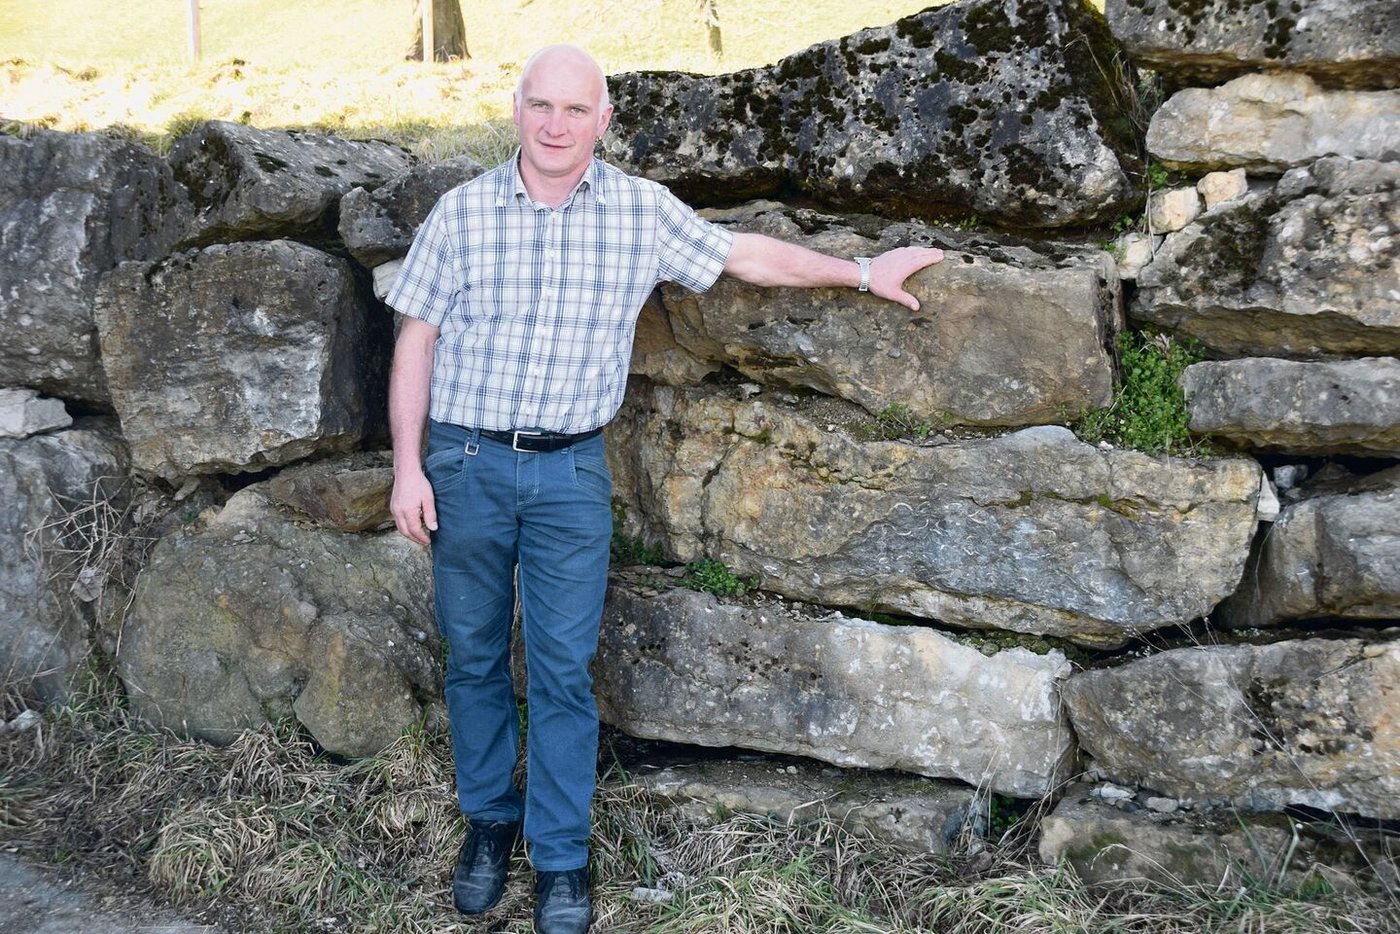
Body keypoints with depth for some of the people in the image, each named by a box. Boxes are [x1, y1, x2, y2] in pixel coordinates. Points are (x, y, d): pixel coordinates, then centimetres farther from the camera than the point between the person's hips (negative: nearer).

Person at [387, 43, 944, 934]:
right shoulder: (462, 212, -2)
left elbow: (746, 253, 11)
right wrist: (408, 468, -3)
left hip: (570, 471, 0)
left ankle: (562, 861, 12)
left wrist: (862, 271, 13)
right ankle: (489, 821, 29)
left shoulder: (643, 211, 0)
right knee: (475, 659, 10)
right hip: (465, 465, 1)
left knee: (564, 671, 0)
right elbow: (417, 343, 1)